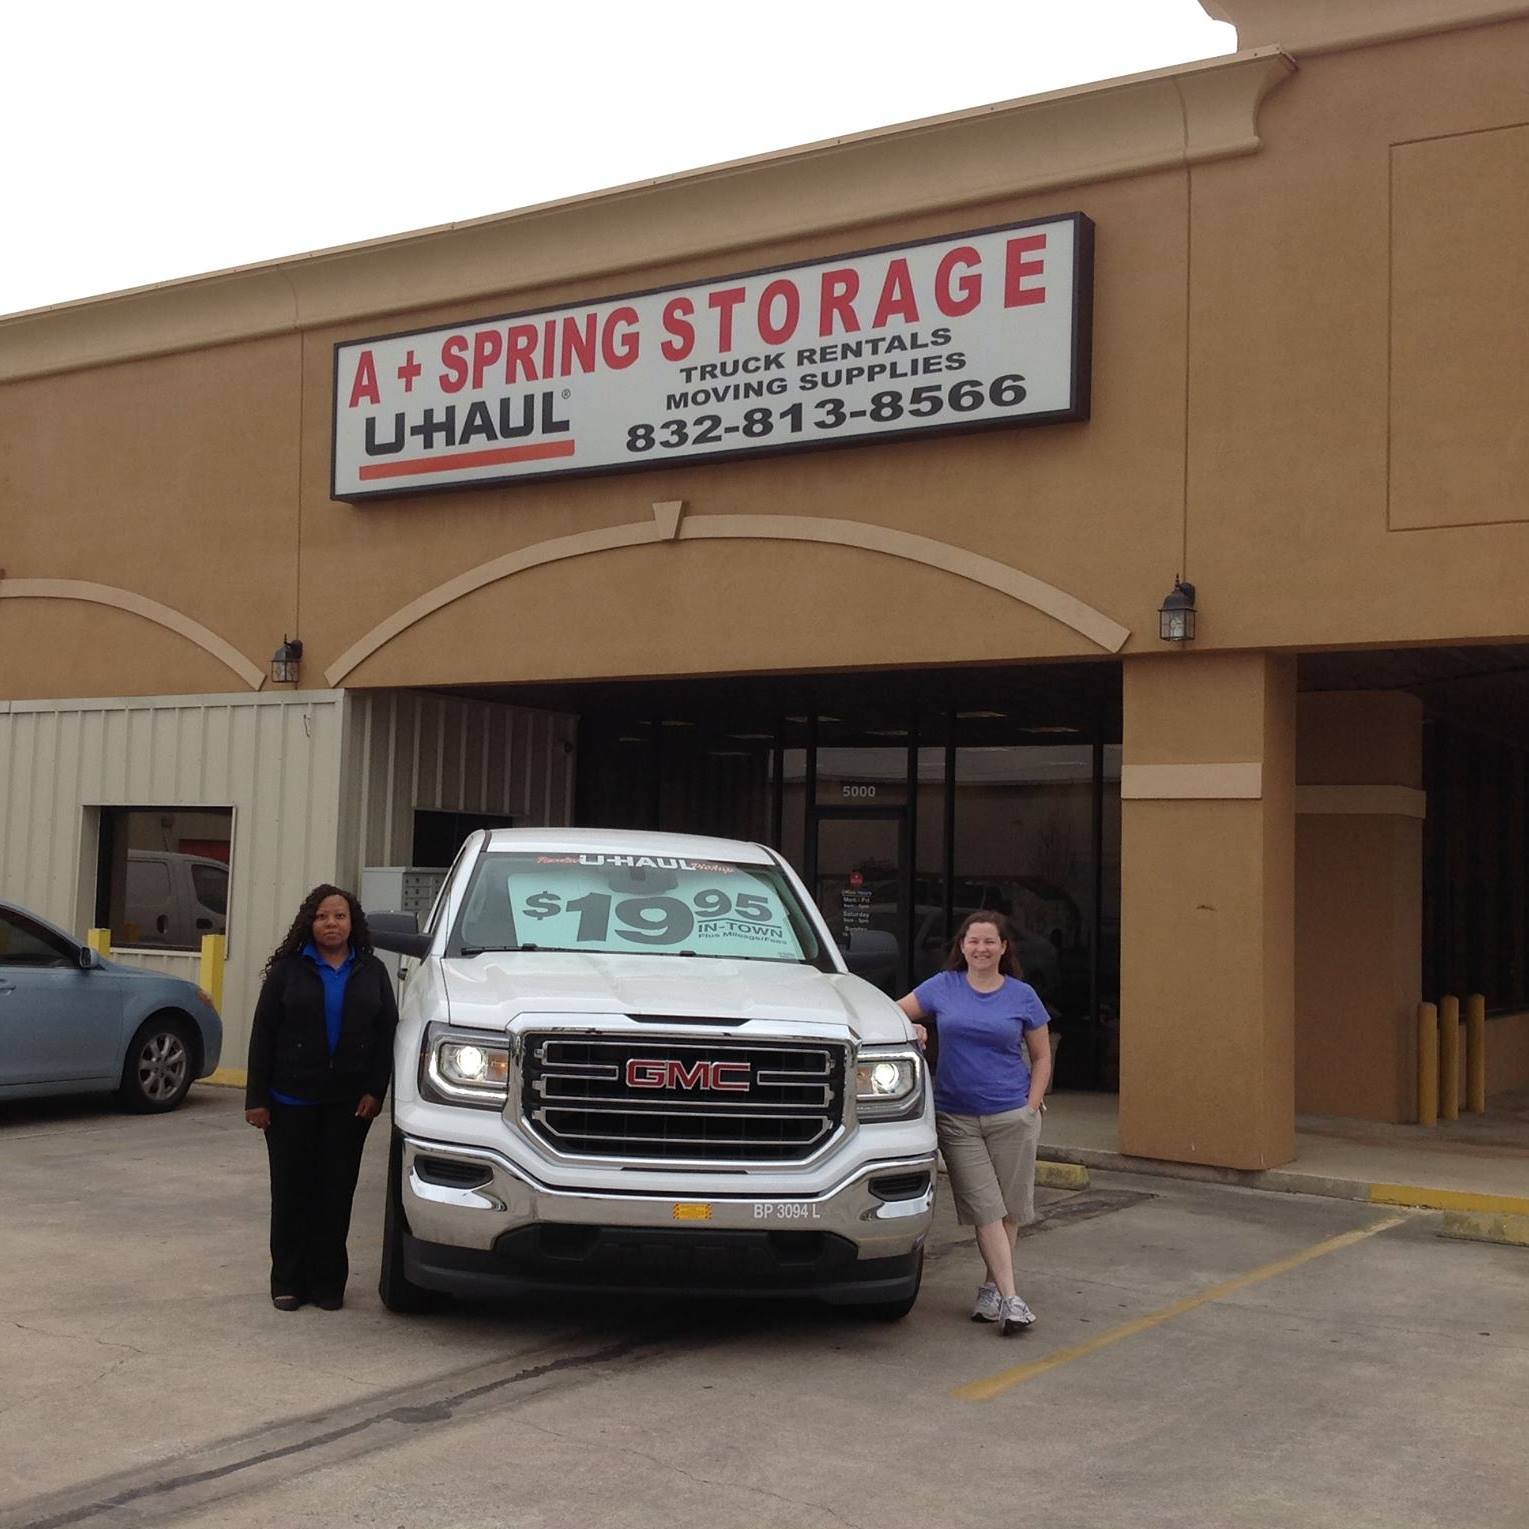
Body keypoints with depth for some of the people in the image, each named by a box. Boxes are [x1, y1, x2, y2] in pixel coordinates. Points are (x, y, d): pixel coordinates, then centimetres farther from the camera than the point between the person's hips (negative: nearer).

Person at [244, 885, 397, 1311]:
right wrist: (256, 1098, -5)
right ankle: (287, 1281, 14)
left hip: (348, 1104, 2)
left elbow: (386, 1033, 7)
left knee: (336, 1193, 5)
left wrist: (375, 1090, -3)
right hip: (292, 1101, -1)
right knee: (292, 1192, 4)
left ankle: (328, 1282, 13)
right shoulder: (288, 969, 2)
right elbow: (263, 1034, 0)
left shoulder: (372, 972, 8)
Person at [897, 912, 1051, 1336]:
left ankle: (992, 1290, 18)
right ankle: (1009, 1299, -5)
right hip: (957, 1118, 0)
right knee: (986, 1208, -4)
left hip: (1012, 1117, 0)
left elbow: (1042, 1057, 9)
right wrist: (912, 1029, -12)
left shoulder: (1022, 996, 4)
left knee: (1009, 1208, 4)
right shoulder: (942, 987, 4)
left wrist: (1031, 1107, -1)